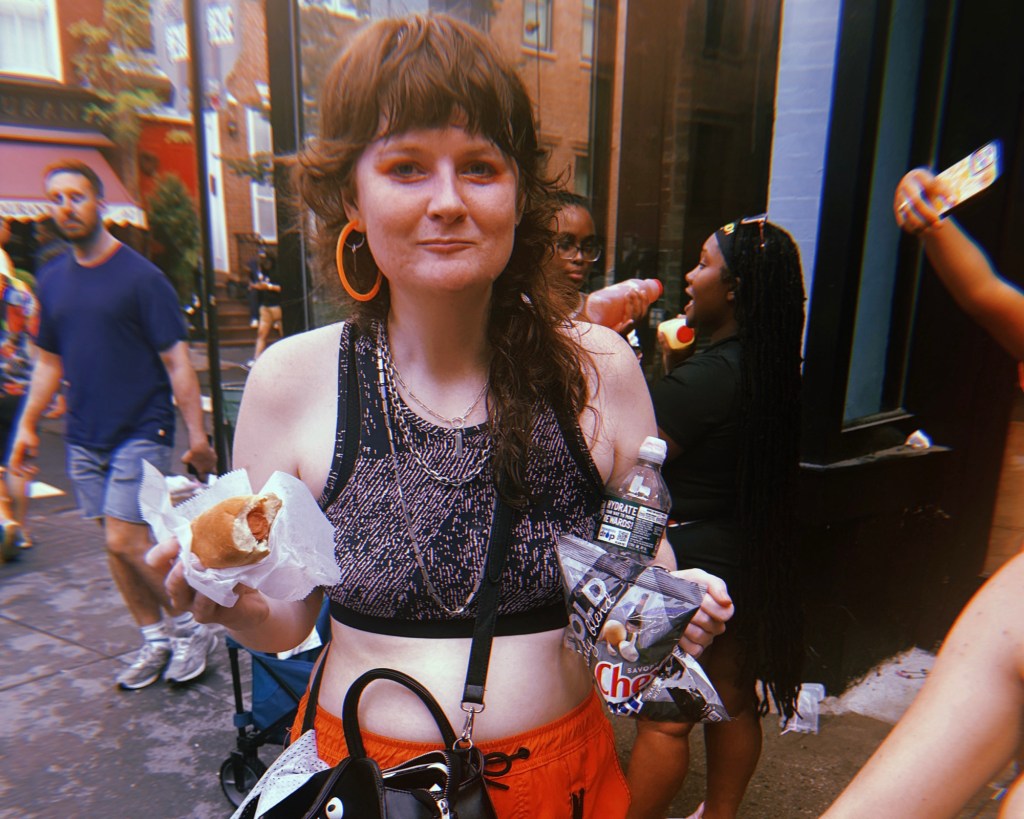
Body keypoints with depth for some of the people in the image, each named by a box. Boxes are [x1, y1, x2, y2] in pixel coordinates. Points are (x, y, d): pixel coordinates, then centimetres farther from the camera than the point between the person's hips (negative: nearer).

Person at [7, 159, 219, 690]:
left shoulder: (139, 276, -8)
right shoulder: (52, 280, 10)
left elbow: (175, 359, -10)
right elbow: (49, 362, 18)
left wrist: (196, 433, -13)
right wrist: (27, 426, 14)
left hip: (142, 432, -6)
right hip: (84, 438, 6)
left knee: (127, 540, -10)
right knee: (114, 544, 9)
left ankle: (193, 628, 11)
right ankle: (155, 641, 24)